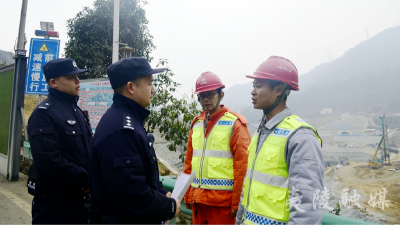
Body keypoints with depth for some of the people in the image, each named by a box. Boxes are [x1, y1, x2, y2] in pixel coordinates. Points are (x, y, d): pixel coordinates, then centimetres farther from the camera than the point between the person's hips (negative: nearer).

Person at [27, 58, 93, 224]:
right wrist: (86, 180, -18)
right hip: (54, 202, -8)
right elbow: (48, 162, -26)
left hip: (79, 197, 8)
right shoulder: (44, 114, -16)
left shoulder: (76, 111, 12)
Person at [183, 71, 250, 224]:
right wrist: (187, 195, 12)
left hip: (223, 200, -5)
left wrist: (237, 203, -11)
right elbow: (189, 162, 13)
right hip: (197, 198, 5)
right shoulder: (196, 123, 10)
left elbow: (242, 165, -11)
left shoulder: (235, 123, -7)